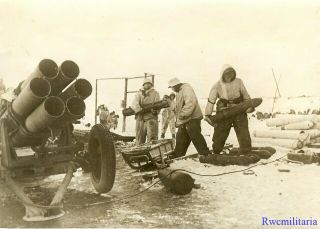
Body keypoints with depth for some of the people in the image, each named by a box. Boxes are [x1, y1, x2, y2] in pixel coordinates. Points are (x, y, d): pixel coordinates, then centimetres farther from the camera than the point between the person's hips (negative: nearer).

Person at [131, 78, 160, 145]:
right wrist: (139, 109, -21)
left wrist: (155, 111, -21)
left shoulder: (155, 93, 12)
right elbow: (134, 104, 0)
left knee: (152, 140, -9)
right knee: (139, 139, 6)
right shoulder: (139, 94, 16)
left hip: (151, 119, -2)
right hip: (140, 119, 2)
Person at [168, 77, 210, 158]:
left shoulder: (186, 89, -11)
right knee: (180, 139, 14)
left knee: (196, 138, -11)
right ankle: (176, 157, 23)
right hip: (183, 121, 10)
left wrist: (183, 114, -24)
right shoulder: (179, 92, 22)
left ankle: (206, 155, -6)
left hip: (192, 118, -10)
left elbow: (190, 104, -24)